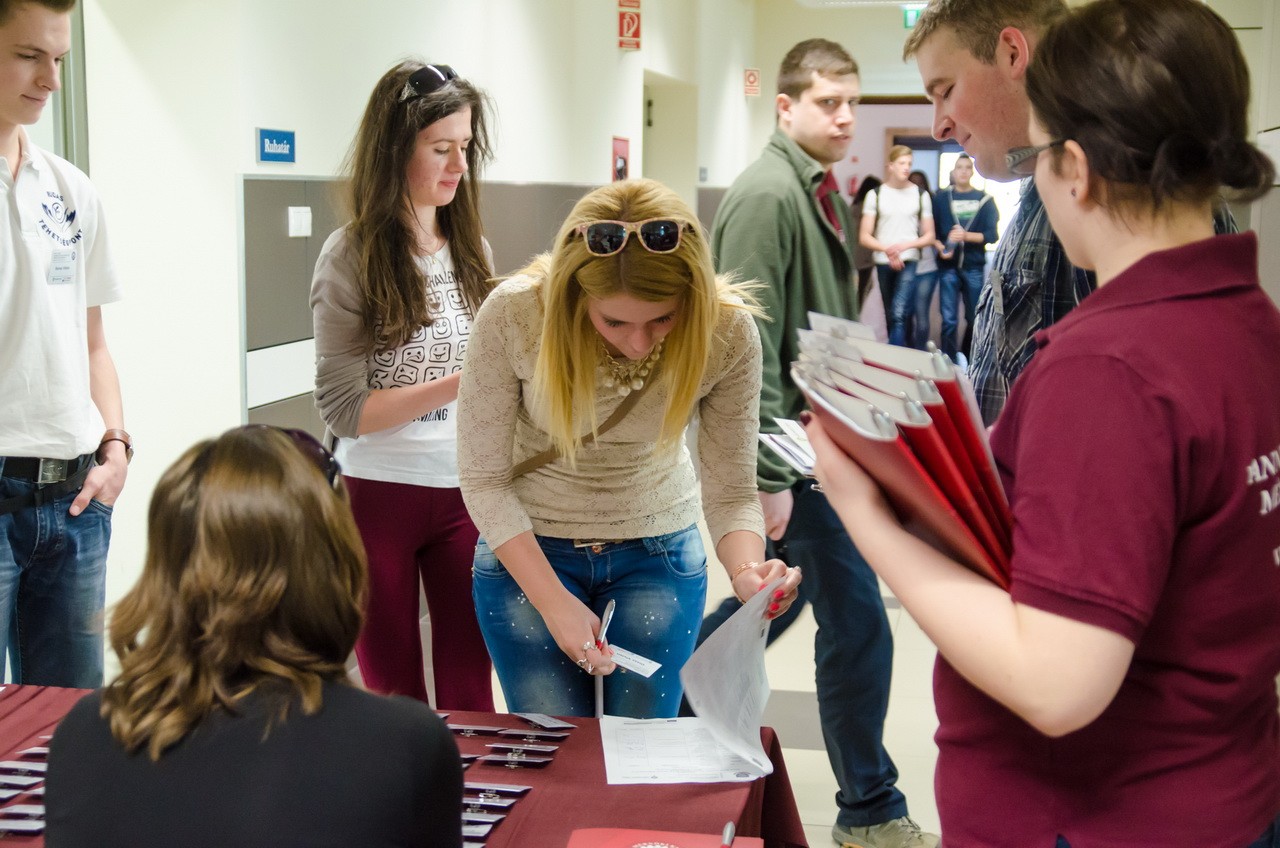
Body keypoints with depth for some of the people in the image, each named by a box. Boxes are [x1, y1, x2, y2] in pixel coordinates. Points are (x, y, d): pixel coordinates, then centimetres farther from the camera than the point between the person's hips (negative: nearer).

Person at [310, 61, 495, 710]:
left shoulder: (471, 250, 5)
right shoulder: (351, 258, -9)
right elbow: (344, 410, -14)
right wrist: (458, 382, -21)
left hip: (466, 493, 3)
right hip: (379, 495, -3)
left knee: (470, 690, 6)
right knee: (392, 691, 11)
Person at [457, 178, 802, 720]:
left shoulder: (728, 330, -22)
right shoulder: (512, 315, -26)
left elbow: (730, 491, -14)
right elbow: (484, 480, -15)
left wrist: (747, 573, -34)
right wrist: (552, 601, -20)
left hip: (659, 552, 1)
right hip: (526, 550, -1)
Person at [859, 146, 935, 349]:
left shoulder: (920, 195, 4)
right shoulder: (876, 195, 4)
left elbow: (929, 235, 6)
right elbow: (864, 237, 1)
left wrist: (904, 245, -11)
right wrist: (887, 249, -15)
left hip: (910, 261, -2)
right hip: (883, 263, 2)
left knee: (899, 314, -18)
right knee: (891, 316, 11)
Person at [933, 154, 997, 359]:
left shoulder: (984, 200, 5)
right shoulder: (941, 198, 6)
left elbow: (991, 235, -1)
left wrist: (966, 236, -16)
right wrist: (940, 247, -14)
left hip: (975, 267, 1)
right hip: (949, 266, -1)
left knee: (974, 319, 9)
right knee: (949, 320, -5)